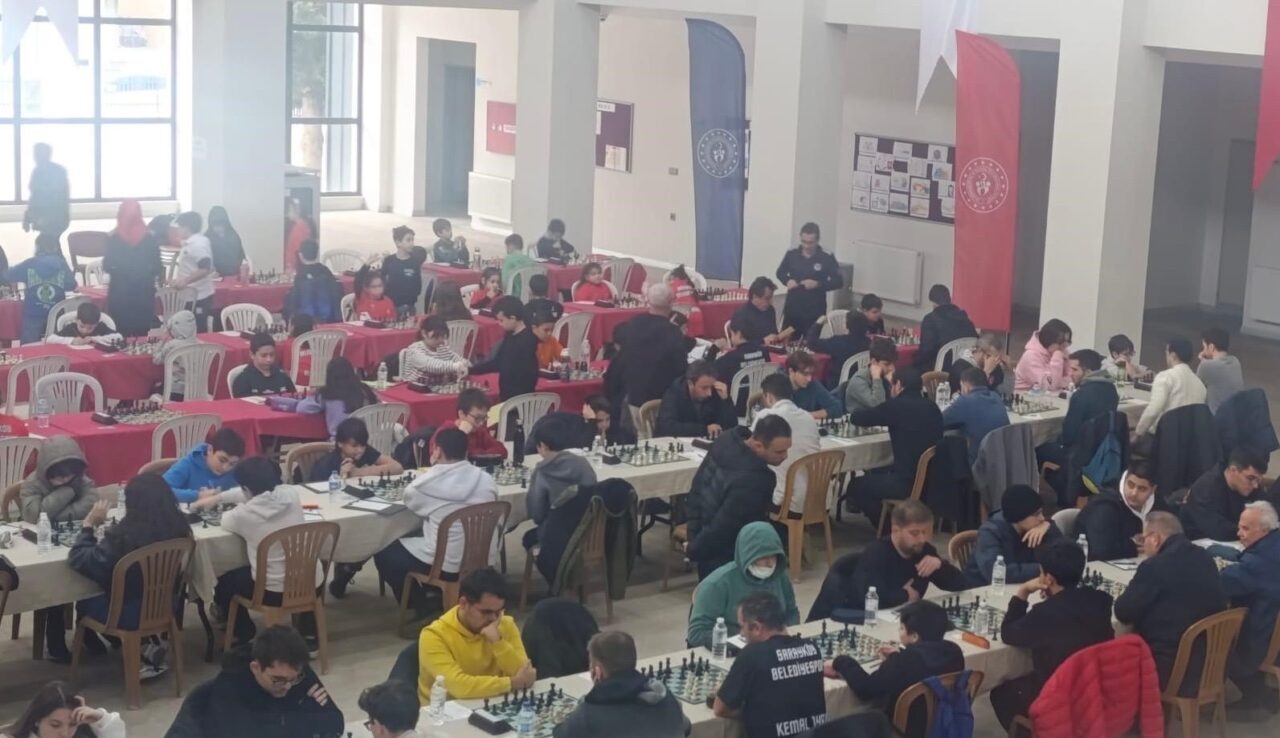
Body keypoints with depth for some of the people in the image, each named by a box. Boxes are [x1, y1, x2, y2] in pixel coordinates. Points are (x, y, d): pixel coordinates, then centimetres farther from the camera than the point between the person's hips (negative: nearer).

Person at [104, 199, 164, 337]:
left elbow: (107, 266, -5)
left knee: (120, 336, 4)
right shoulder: (150, 238, -2)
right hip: (144, 293, 1)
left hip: (119, 292, -1)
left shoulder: (113, 238, -6)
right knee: (142, 335, 7)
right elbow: (157, 268, 0)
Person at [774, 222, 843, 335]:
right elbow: (780, 272, 15)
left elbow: (838, 282, -6)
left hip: (815, 311, -2)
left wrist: (818, 284, -20)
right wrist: (787, 280, -8)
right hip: (792, 309, 3)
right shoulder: (791, 254, -1)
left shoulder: (827, 258, -8)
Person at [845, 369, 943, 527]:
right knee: (877, 473, 30)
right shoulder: (932, 407, 7)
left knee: (856, 486, 13)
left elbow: (856, 418, -1)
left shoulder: (897, 406, -11)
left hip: (908, 483, -8)